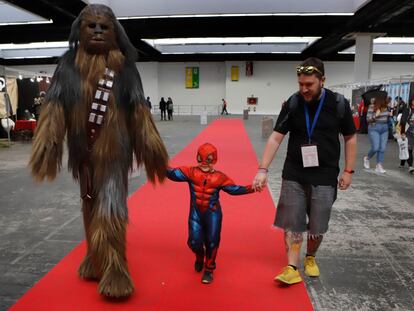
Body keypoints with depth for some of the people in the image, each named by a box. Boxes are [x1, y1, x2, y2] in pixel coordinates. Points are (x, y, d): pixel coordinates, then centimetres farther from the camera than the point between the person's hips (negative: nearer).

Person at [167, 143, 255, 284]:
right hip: (195, 213, 1)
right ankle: (199, 257, 39)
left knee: (212, 242, 3)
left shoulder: (219, 177, -6)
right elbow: (174, 174, -15)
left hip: (212, 214, 0)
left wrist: (251, 188, -16)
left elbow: (235, 189, -5)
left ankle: (209, 270, 29)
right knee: (194, 241, 0)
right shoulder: (191, 172, -7)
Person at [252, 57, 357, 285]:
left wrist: (348, 170, 1)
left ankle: (310, 258, 36)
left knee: (317, 226, 10)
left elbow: (350, 138, 5)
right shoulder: (292, 104, -5)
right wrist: (263, 169, -16)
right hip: (293, 175, 0)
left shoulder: (338, 104, -6)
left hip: (324, 177, 0)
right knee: (292, 223, 1)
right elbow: (275, 138, -7)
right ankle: (292, 269, 12)